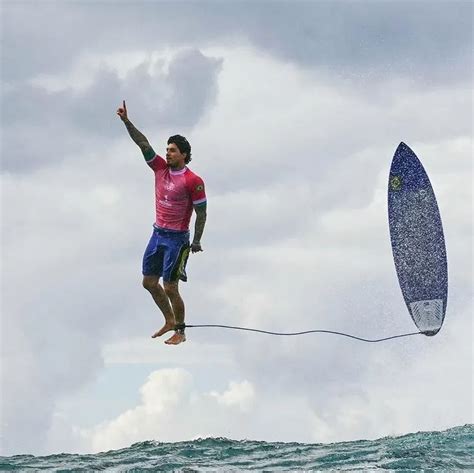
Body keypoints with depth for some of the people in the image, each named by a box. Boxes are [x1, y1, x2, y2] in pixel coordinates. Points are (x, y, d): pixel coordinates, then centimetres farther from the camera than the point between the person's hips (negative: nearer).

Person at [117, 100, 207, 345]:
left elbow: (201, 213, -10)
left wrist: (196, 241, -9)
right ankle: (169, 321, 29)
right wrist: (126, 121, -11)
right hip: (158, 234, 7)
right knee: (149, 282, 12)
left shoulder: (193, 181, -14)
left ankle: (180, 332, 10)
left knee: (170, 288, -5)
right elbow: (143, 143, -2)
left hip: (177, 239, -7)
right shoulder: (161, 168, 3)